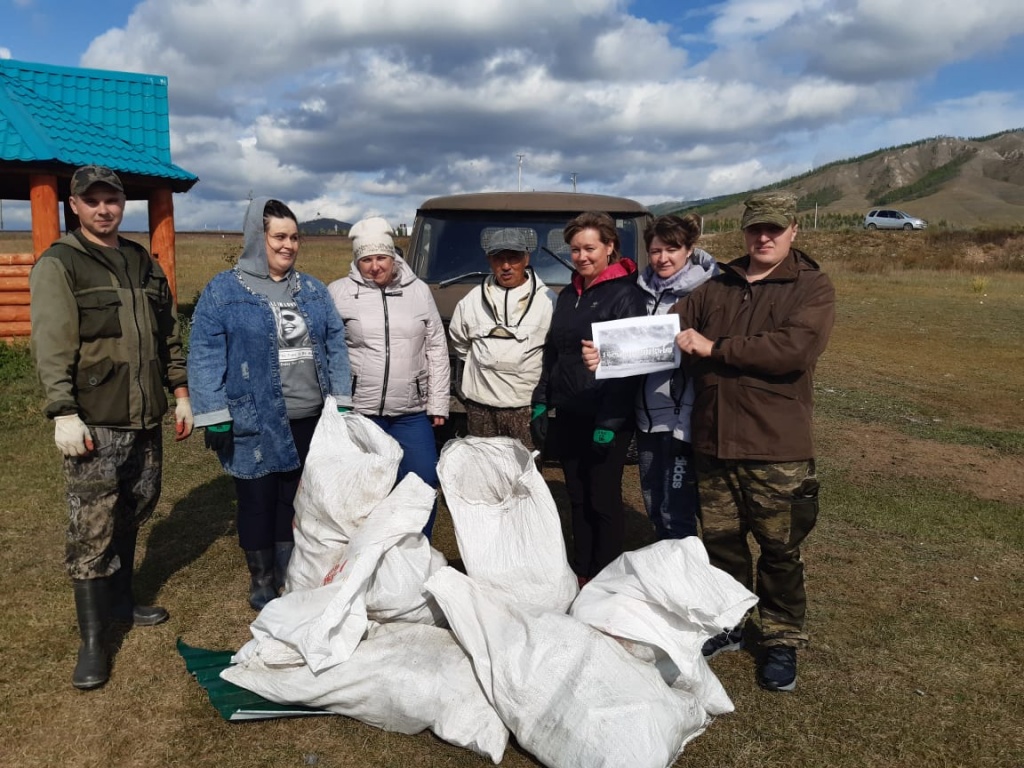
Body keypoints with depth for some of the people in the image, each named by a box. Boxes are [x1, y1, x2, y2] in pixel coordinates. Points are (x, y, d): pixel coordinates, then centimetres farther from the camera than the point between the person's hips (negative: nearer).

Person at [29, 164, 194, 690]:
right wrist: (64, 414, -20)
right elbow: (52, 346, -13)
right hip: (94, 424, -6)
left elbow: (169, 336, 17)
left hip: (145, 420, 6)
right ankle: (92, 641, 6)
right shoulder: (58, 266, -5)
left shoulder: (143, 263, 14)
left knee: (132, 516, 17)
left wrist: (181, 394, 14)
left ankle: (120, 600, 35)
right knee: (91, 532, -4)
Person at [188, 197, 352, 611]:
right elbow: (205, 357, -8)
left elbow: (335, 346, 11)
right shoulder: (223, 291, -4)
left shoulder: (312, 289, 11)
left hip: (309, 420, 4)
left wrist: (341, 402, 5)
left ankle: (290, 580, 31)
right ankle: (261, 583, 25)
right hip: (254, 423, -4)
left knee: (295, 501, 14)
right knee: (258, 504, 7)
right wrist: (215, 417, -13)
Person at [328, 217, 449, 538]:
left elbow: (436, 349, 8)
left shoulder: (418, 290, 6)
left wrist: (437, 402, 4)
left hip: (412, 412, 2)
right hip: (358, 411, -1)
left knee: (424, 485, 5)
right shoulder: (339, 293, -1)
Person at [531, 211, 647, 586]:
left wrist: (608, 422, -18)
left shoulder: (625, 294, -9)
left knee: (603, 501, 3)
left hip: (607, 419, -6)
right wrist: (541, 403, 10)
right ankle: (580, 575, 27)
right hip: (569, 415, 7)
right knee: (577, 499, 14)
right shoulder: (568, 295, 13)